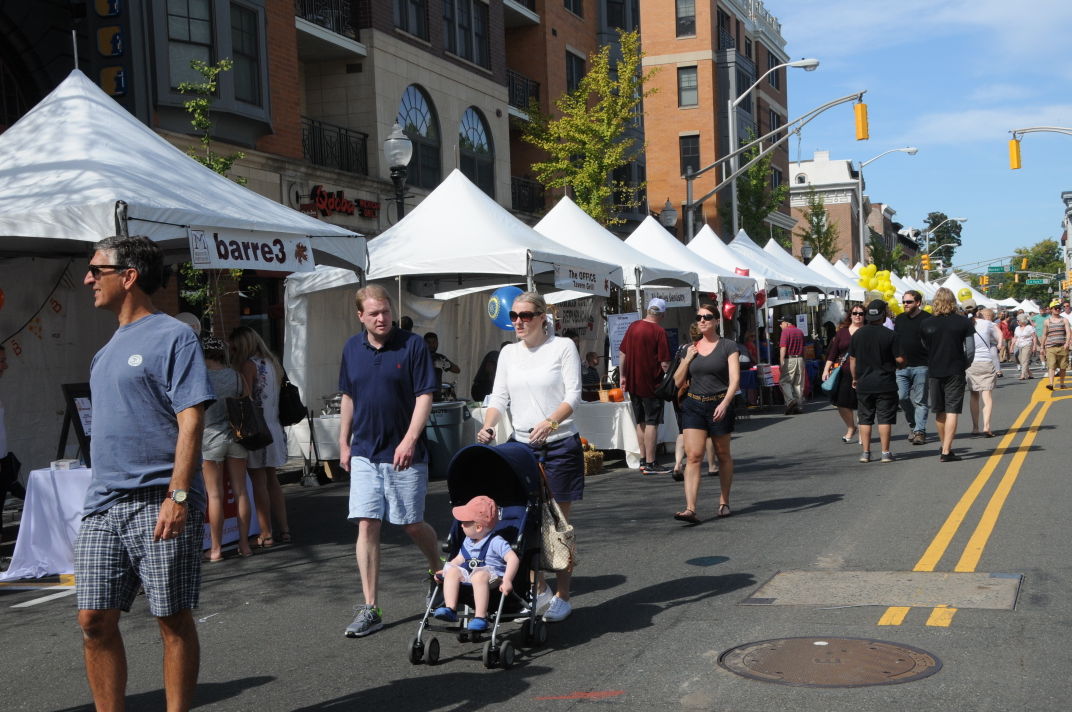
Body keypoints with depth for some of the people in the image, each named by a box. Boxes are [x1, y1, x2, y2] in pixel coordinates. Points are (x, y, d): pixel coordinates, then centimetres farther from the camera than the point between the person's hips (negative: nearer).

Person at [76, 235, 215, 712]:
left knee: (173, 620, 2)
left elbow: (191, 421, -13)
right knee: (94, 620, 4)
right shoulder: (108, 348, 18)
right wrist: (98, 497, 18)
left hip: (158, 504, -7)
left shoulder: (173, 337, -6)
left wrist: (178, 495, -21)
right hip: (103, 506, 7)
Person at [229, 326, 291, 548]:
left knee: (258, 482, -2)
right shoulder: (273, 363, 12)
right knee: (271, 479, 15)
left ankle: (266, 534, -1)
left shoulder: (249, 365, -11)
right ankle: (284, 529, 14)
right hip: (274, 427, 8)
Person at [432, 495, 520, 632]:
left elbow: (513, 559, -17)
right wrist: (443, 571, 11)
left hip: (491, 575, -7)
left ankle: (480, 617, -43)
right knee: (452, 571, -17)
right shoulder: (468, 542, 17)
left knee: (479, 576, -40)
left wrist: (507, 581, -27)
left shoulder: (496, 542, -8)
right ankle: (450, 609, -25)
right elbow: (459, 559, 27)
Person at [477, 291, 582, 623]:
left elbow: (573, 395, -10)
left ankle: (562, 597, 11)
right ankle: (539, 592, 20)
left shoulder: (563, 347, -3)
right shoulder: (509, 353, 11)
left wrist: (550, 422, -26)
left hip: (560, 444, -4)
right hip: (522, 444, 4)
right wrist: (488, 425, -13)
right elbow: (499, 396, 7)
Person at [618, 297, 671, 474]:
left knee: (641, 422, 15)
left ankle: (643, 460, 20)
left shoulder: (633, 327, 5)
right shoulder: (659, 331, -13)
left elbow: (622, 353, 10)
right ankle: (650, 464, -1)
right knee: (652, 423, -2)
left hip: (633, 383, 6)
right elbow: (665, 363, -15)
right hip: (651, 384, -6)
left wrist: (623, 376, 17)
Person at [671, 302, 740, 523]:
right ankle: (690, 509, -18)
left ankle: (724, 501, 28)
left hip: (719, 406, -2)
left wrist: (725, 403, -24)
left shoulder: (728, 347, -1)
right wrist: (688, 359, -1)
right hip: (693, 405, 3)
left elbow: (734, 379, -10)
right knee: (693, 456, -10)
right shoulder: (691, 349, 11)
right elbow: (678, 381, 13)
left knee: (723, 455, 11)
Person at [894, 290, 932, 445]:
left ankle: (919, 431, 1)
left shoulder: (927, 319, -5)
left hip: (920, 367, -5)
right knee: (902, 397, 2)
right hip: (902, 367, 5)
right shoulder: (899, 319, 13)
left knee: (920, 401, -1)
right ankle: (913, 425, 21)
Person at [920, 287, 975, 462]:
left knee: (939, 412, 15)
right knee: (952, 412, -1)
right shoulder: (963, 322, -3)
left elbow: (925, 349, 6)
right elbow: (970, 350, -4)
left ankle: (944, 446, 28)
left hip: (934, 373, 2)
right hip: (955, 373, -2)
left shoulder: (927, 324, 0)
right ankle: (946, 451, -7)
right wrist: (963, 366, 10)